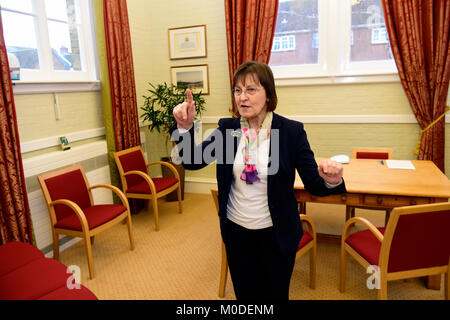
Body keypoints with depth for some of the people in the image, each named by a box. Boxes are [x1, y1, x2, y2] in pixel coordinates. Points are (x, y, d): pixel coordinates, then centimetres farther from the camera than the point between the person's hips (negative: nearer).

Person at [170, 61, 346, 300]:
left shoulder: (292, 131, -13)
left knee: (275, 294, 20)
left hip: (276, 235, -2)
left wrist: (330, 181, -35)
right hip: (236, 232, 3)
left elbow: (313, 183, -13)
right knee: (244, 294, 23)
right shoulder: (227, 128, -5)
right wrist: (185, 127, -26)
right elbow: (192, 161, -10)